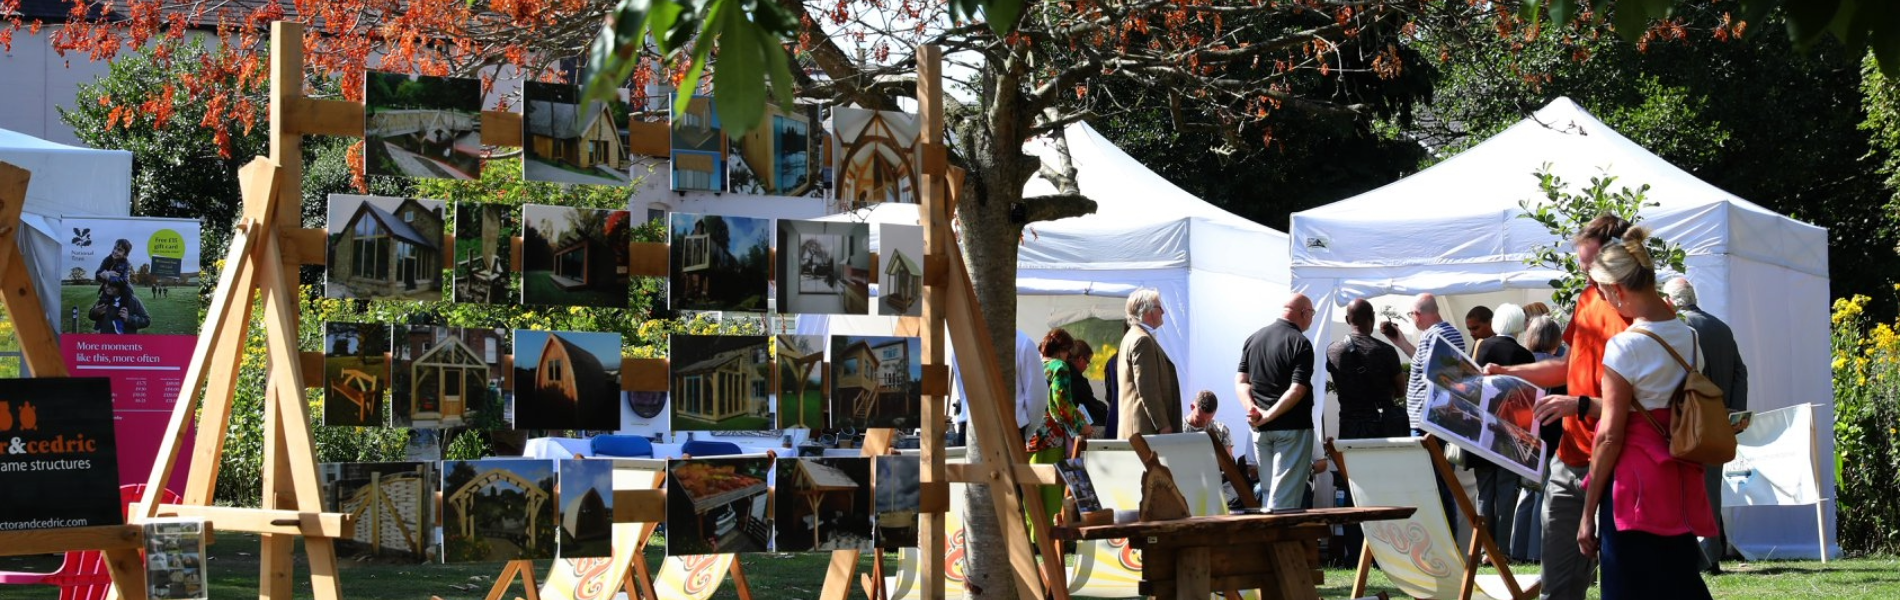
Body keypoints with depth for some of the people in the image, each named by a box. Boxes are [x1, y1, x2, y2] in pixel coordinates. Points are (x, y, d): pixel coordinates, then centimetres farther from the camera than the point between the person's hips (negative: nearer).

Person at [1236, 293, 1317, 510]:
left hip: (1260, 430, 6)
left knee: (1268, 491, 13)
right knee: (1286, 496, -6)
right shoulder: (1300, 343, -11)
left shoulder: (1253, 339, 9)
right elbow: (1297, 390, -19)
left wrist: (1252, 408, -8)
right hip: (1292, 427, -6)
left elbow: (1240, 382, 4)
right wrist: (1269, 416, -16)